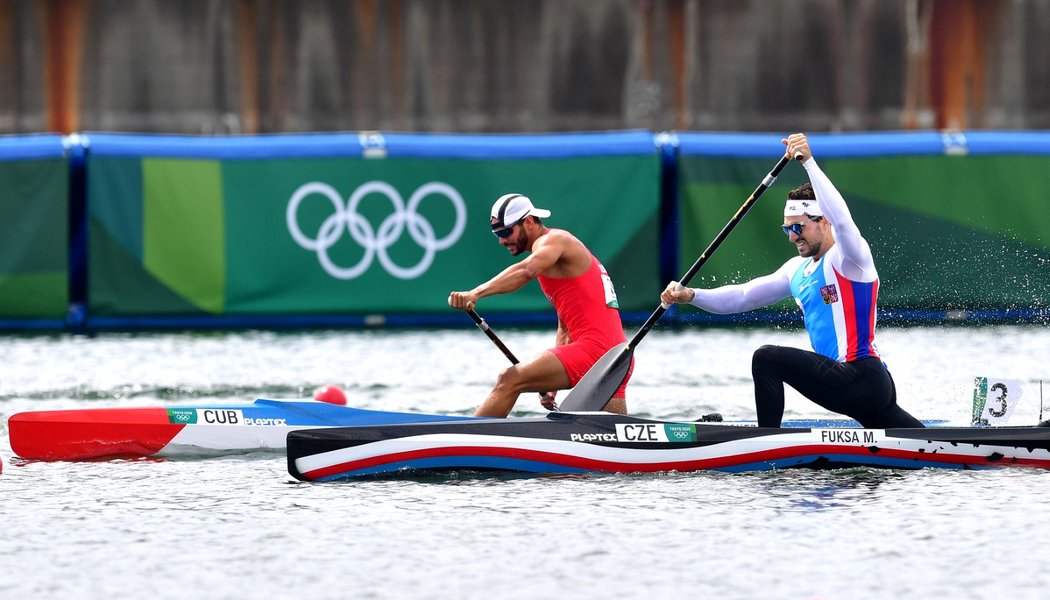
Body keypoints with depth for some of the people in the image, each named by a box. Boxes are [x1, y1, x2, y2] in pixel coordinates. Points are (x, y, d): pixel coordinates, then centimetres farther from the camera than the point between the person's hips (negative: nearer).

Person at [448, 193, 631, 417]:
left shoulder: (553, 239, -2)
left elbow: (526, 271, -26)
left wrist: (476, 293, -37)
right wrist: (552, 385, 20)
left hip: (595, 348, -10)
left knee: (510, 380, -16)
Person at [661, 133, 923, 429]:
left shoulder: (848, 257, -7)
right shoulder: (797, 271, 18)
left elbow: (842, 220, -29)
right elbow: (742, 296, 16)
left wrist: (809, 162, -32)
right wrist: (691, 295, 2)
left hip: (861, 379, -10)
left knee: (767, 358, -16)